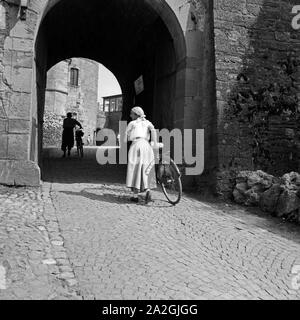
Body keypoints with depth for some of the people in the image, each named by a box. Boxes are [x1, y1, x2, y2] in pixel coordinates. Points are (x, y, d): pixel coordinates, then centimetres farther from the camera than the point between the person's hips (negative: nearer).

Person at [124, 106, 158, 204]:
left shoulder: (132, 123, 14)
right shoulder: (147, 122, 20)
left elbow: (125, 139, 13)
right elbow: (153, 130, -1)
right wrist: (155, 144, -4)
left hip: (136, 145, -3)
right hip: (146, 145, 3)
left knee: (135, 170, 1)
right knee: (146, 171, 8)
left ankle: (135, 195, 2)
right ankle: (148, 190, -14)